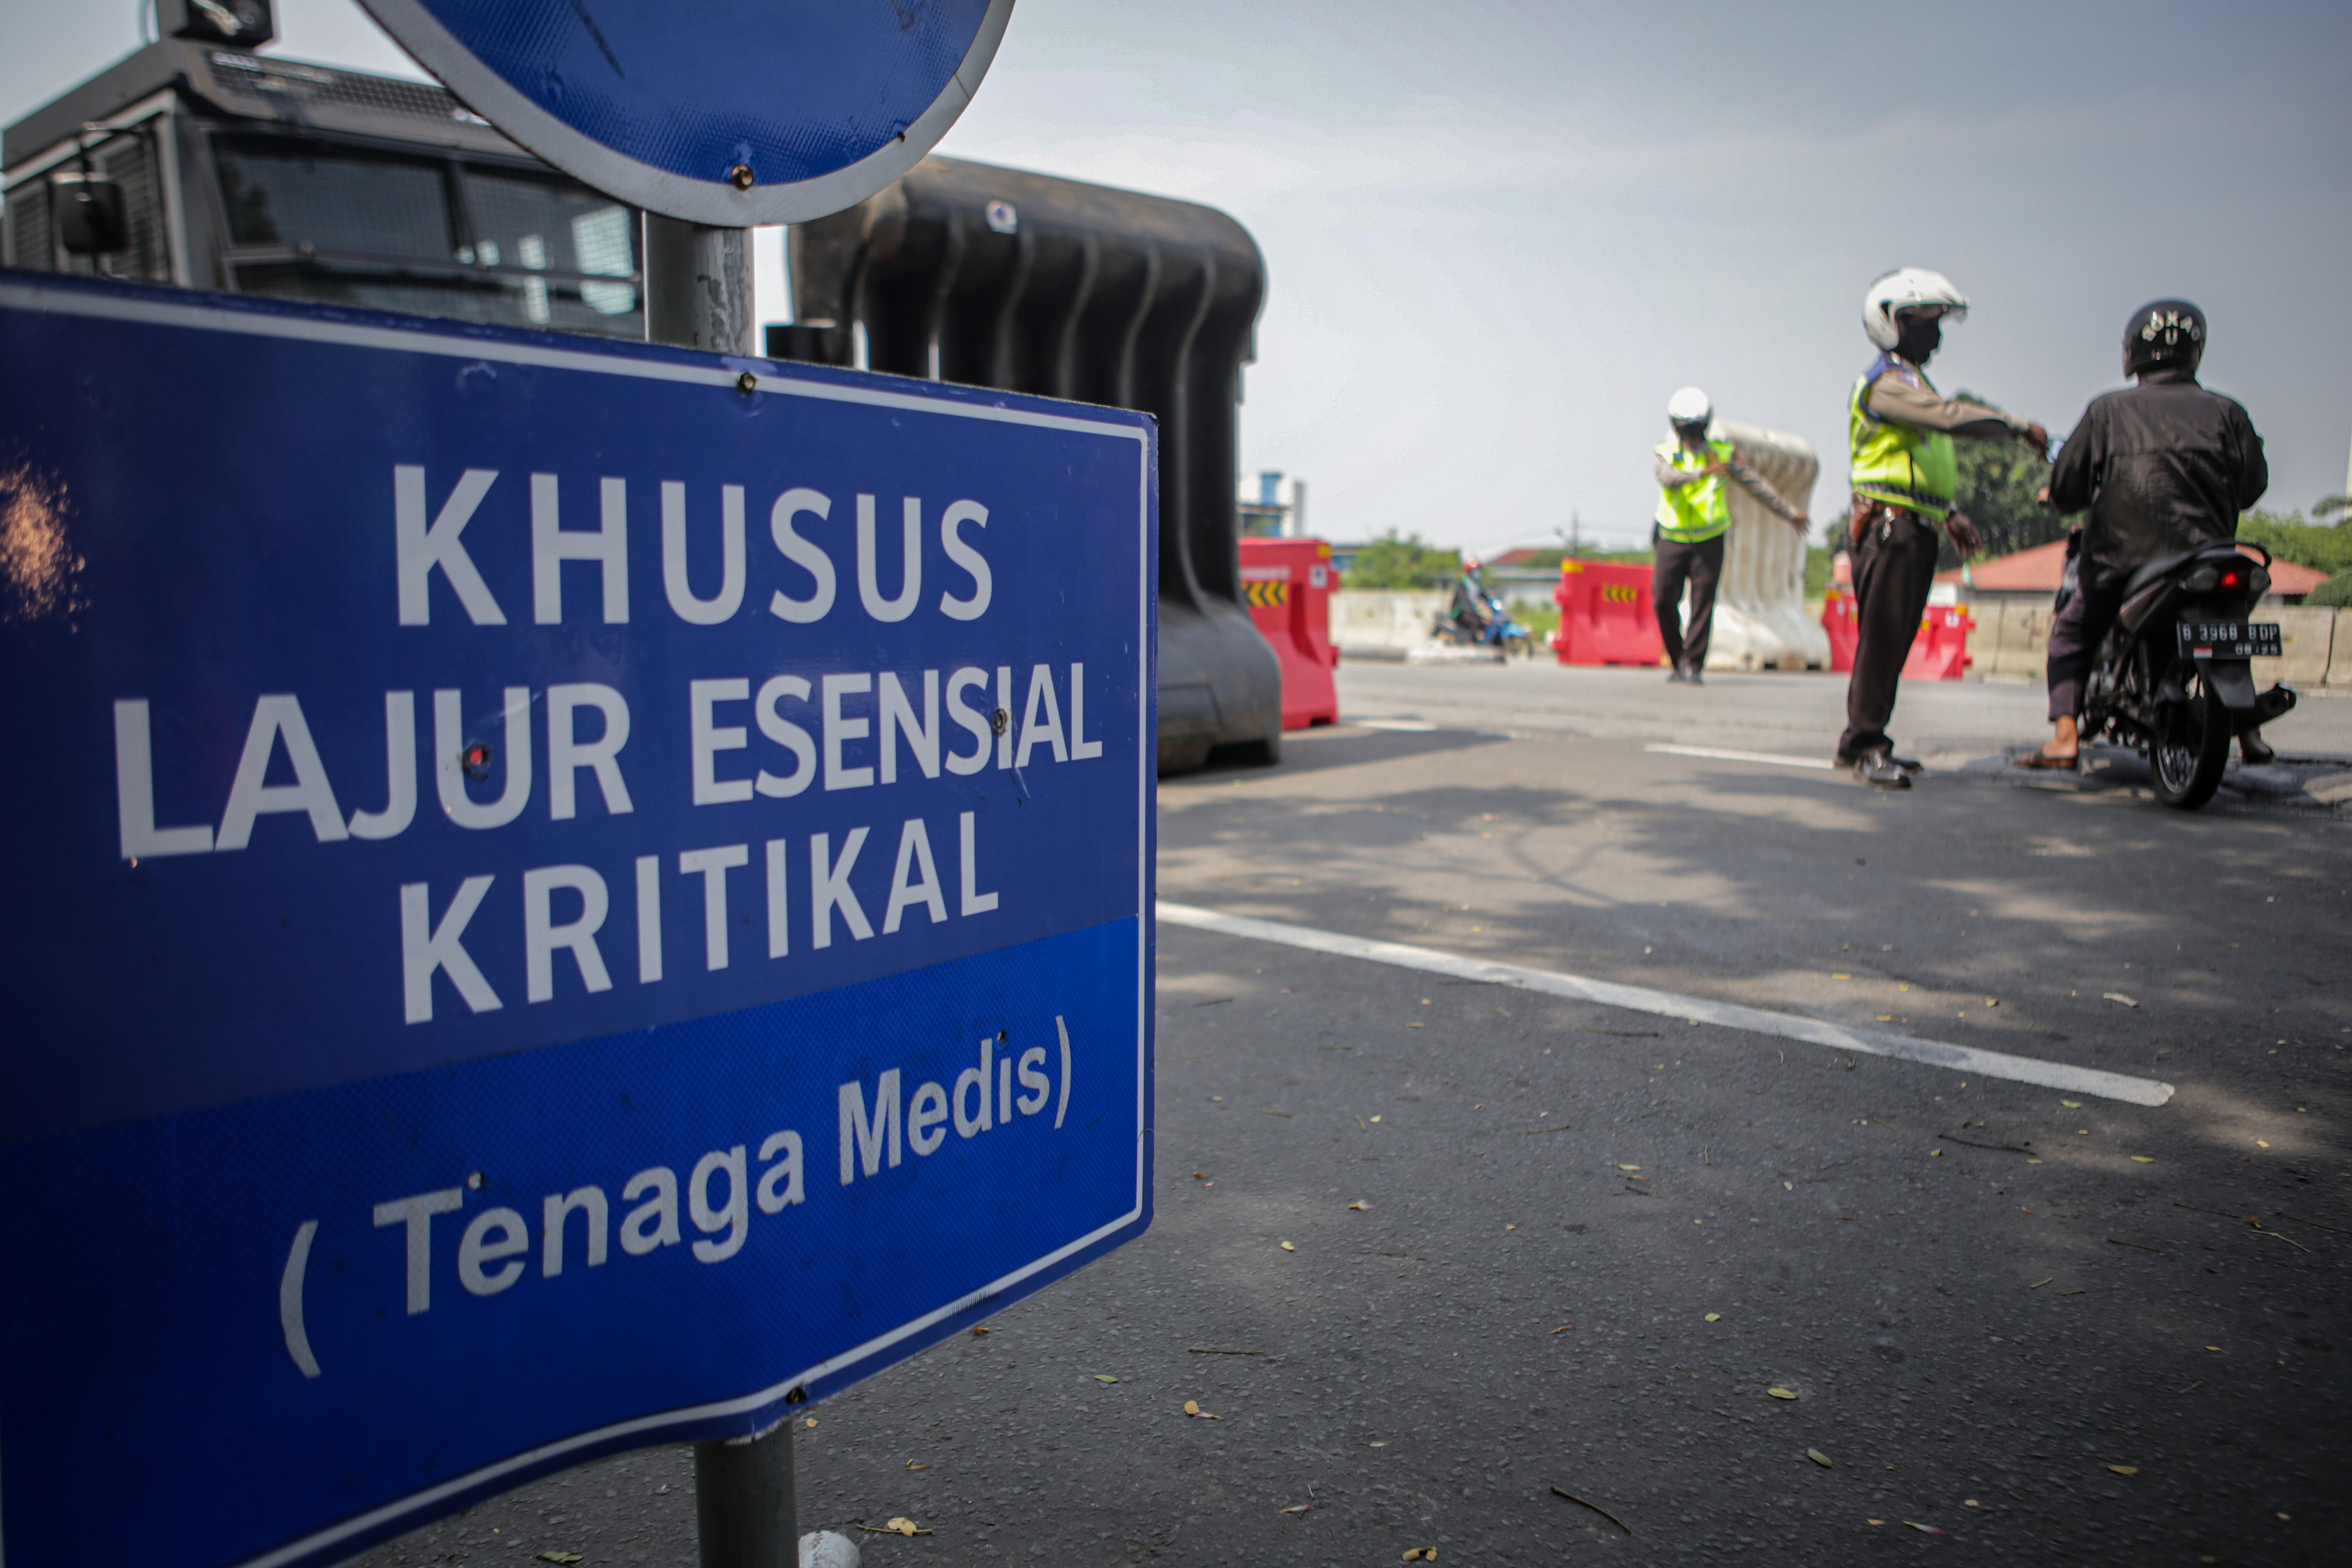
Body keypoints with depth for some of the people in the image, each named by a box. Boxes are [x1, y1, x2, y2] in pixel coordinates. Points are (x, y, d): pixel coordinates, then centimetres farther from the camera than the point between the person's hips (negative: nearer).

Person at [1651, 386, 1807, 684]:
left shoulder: (1723, 453, 6)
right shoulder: (1664, 454, 0)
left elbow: (1754, 483, 12)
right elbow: (1668, 477, -23)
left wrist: (1788, 513, 15)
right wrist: (1703, 472, -42)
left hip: (1709, 540, 0)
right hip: (1673, 539, 0)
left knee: (1703, 603, -6)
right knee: (1663, 599, -4)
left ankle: (1693, 665, -1)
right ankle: (1678, 662, 12)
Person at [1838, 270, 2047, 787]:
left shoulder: (1911, 382, 25)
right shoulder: (1887, 382, -9)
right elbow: (1951, 416, -24)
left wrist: (1950, 513, 22)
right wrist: (2019, 427, -15)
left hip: (1914, 529, 10)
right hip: (1890, 525, -10)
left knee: (1894, 639, 10)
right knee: (1882, 636, -12)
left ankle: (1861, 742, 14)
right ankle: (1866, 744, -10)